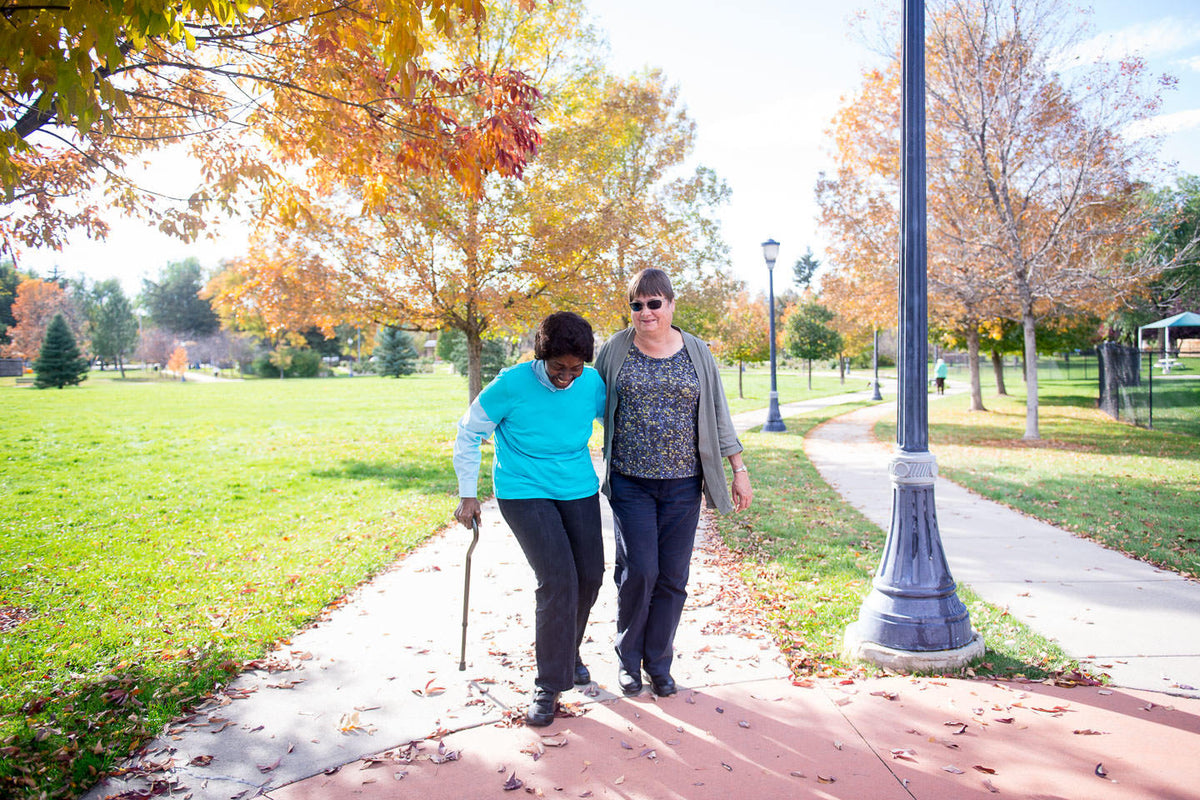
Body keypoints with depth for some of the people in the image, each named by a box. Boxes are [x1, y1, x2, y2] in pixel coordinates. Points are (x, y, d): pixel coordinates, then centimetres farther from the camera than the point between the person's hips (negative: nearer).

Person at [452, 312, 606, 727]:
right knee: (558, 581, -16)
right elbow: (469, 432, -6)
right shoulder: (512, 384, -19)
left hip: (580, 490, 5)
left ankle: (568, 653, 36)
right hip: (524, 492, -4)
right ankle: (549, 685, 1)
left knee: (590, 575, 8)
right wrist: (468, 495, -4)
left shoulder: (592, 384, -8)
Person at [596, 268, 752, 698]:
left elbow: (717, 415, 8)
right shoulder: (615, 350, 2)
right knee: (638, 571, -7)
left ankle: (659, 664, 22)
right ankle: (628, 658, 17)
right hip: (630, 481, -1)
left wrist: (739, 470, 5)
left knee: (672, 577, 4)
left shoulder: (696, 353, 5)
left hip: (682, 483, 2)